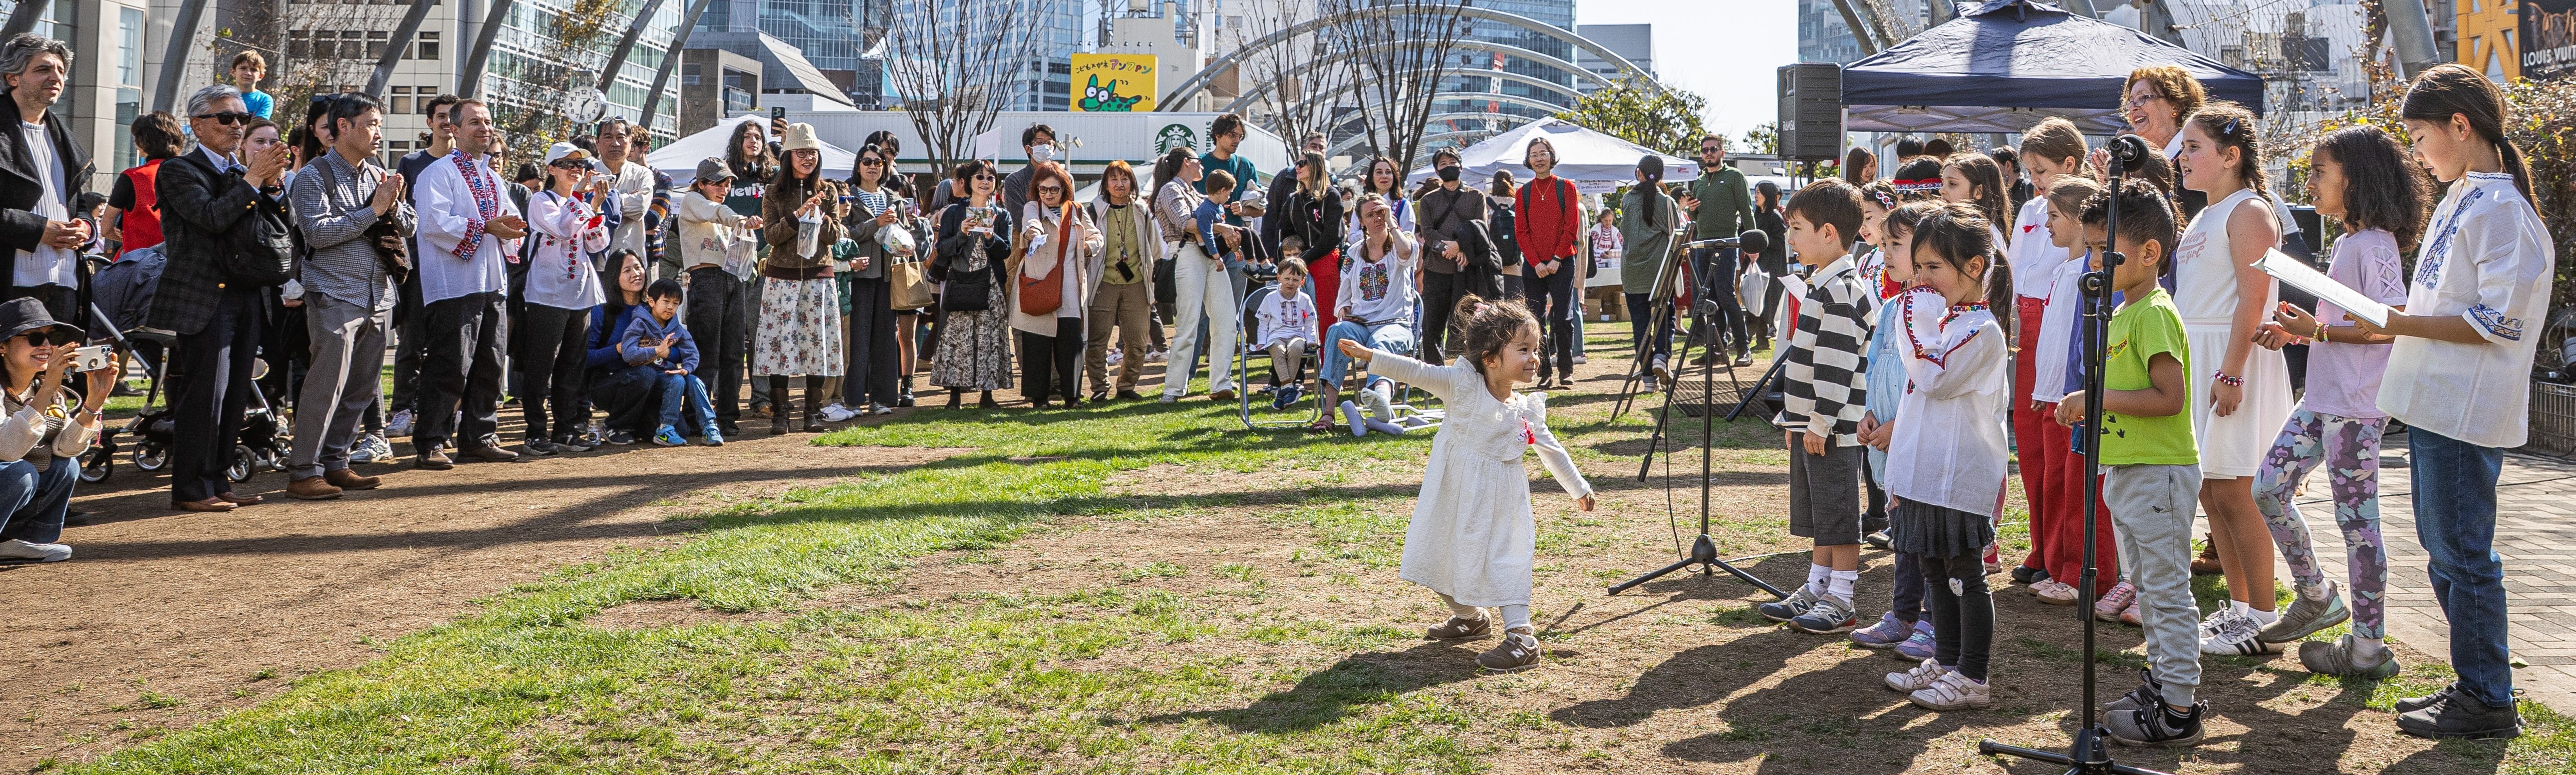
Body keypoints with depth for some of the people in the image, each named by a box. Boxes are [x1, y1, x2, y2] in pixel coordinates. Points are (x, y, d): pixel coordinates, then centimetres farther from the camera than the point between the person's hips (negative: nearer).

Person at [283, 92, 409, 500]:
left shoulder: (378, 175, 15)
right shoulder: (315, 176, -4)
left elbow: (407, 228, 16)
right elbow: (318, 232, -16)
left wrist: (393, 204, -4)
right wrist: (373, 211, -13)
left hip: (378, 295, 7)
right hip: (335, 297, -7)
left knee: (362, 389, 10)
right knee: (326, 386, -10)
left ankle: (334, 463, 19)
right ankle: (302, 472, -4)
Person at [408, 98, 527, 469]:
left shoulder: (492, 176, 20)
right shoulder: (439, 172, -6)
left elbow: (509, 214, 23)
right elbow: (435, 222, -19)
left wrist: (510, 225, -1)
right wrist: (487, 227, -21)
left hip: (490, 284, 8)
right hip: (454, 283, -8)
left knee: (489, 364, 11)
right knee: (451, 366, -8)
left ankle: (479, 437, 20)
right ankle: (428, 444, -1)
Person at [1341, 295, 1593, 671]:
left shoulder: (1527, 412, -4)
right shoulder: (1464, 384, -13)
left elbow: (1552, 451, 10)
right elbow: (1417, 372, -21)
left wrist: (1579, 488, 18)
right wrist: (1369, 355, -31)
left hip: (1496, 502, -1)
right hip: (1453, 496, 1)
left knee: (1503, 559, -8)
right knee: (1443, 554, 13)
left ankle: (1522, 637, -7)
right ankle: (1469, 617, 36)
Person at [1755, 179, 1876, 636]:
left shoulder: (1842, 292, -18)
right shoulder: (1821, 287, 15)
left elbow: (1836, 367, -22)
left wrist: (1820, 424, -21)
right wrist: (1796, 420, 21)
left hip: (1833, 429, -10)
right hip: (1809, 424, 10)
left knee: (1838, 517, -2)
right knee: (1817, 516, 17)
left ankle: (1840, 603, 5)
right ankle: (1815, 591, 27)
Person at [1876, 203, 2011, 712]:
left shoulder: (1981, 331, -15)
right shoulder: (1943, 322, 15)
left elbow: (1933, 378, -24)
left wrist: (1919, 323, -18)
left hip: (1959, 477, -10)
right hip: (1927, 473, 10)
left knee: (1965, 575, -2)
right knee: (1935, 570, 16)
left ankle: (1973, 678, 5)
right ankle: (1946, 662, 27)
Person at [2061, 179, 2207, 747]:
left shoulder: (2154, 313, -17)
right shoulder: (2122, 314, 14)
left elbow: (2169, 398, -24)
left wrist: (2099, 396, -21)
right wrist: (2089, 406, 9)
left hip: (2160, 472, -10)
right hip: (2126, 471, 10)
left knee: (2168, 591, -5)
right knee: (2146, 588, 18)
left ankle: (2179, 711, 0)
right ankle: (2164, 680, 30)